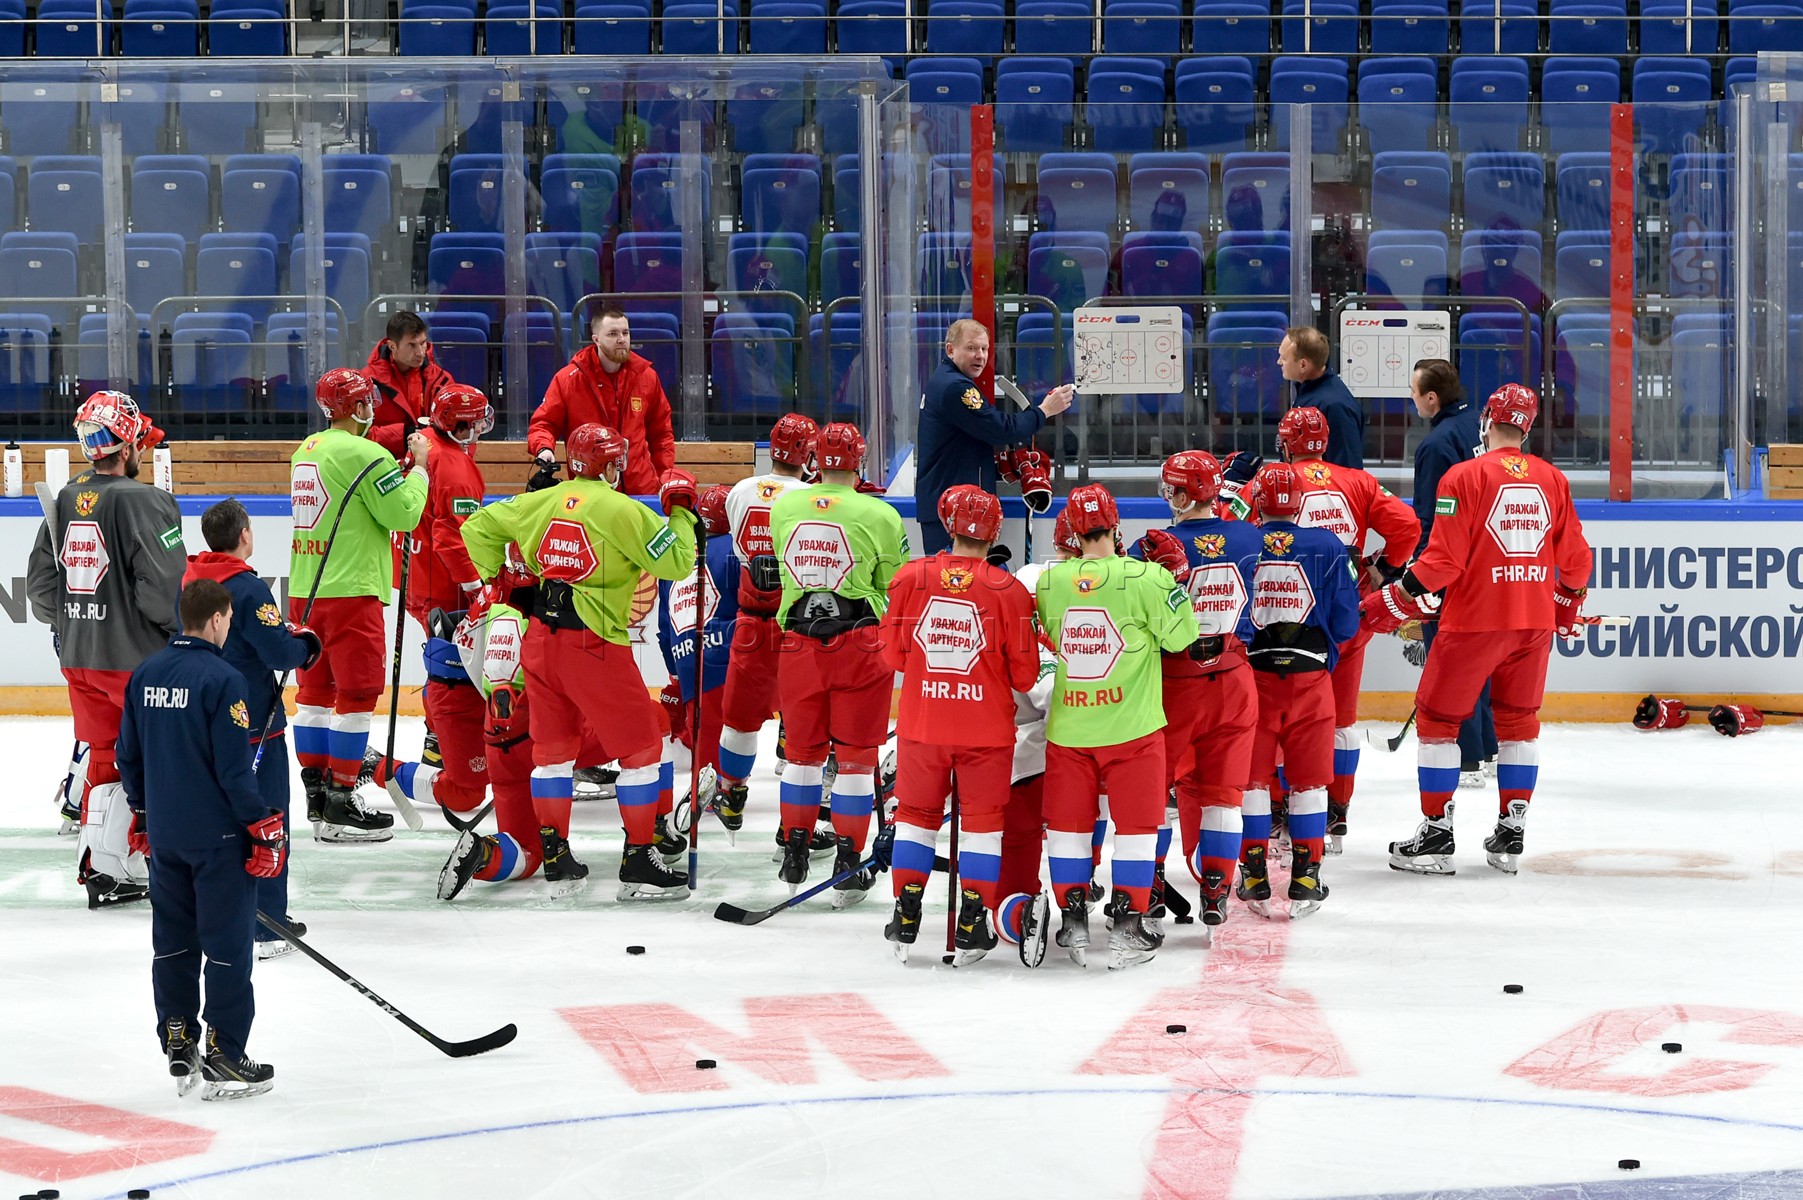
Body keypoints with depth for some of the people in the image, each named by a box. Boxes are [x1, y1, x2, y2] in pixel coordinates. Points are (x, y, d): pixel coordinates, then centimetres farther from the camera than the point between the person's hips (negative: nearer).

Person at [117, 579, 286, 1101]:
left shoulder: (145, 674, 6)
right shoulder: (221, 679, -16)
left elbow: (128, 757, 13)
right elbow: (234, 768, -17)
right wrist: (264, 828, -9)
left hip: (163, 837, 7)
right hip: (218, 837, -7)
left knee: (173, 942, 14)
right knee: (228, 947, 0)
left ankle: (179, 1048, 20)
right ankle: (223, 1059, 2)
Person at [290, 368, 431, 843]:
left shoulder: (306, 452, 12)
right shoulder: (364, 454, -14)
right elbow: (403, 514, -13)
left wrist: (399, 467, 17)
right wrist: (418, 466, 1)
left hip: (304, 589, 8)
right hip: (350, 591, -8)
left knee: (316, 688, 13)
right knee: (359, 692, -3)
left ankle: (316, 795, 18)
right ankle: (339, 803, -5)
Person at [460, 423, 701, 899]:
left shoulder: (539, 502, 8)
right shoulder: (622, 510, -10)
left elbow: (480, 528, 19)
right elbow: (675, 562, -10)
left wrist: (490, 579, 31)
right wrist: (680, 510, 3)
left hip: (541, 637, 6)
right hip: (594, 645, -6)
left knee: (554, 743, 17)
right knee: (640, 746, 2)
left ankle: (555, 856, 21)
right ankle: (639, 863, 1)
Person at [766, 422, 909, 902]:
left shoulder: (783, 507, 3)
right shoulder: (879, 515, -7)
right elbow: (897, 587, 3)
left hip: (799, 642, 3)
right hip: (859, 644, -3)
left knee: (804, 749, 17)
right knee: (856, 754, 4)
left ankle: (795, 852, 23)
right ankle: (847, 866, 5)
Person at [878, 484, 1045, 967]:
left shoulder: (911, 578, -6)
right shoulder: (1008, 590, -11)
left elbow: (893, 654, 3)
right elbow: (1024, 674, -6)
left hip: (922, 723, 2)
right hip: (986, 727, -2)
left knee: (917, 815, 16)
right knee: (982, 820, 8)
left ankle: (906, 920, 17)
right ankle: (973, 925, 6)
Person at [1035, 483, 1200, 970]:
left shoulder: (1049, 581, -3)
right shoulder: (1143, 577, -15)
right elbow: (1180, 635, -8)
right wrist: (1171, 581, 5)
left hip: (1068, 727, 3)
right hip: (1131, 727, -3)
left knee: (1069, 822, 13)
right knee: (1137, 822, 6)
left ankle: (1074, 924, 15)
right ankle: (1127, 927, 4)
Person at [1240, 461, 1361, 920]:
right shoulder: (1328, 546, -3)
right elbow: (1345, 619, 0)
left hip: (1250, 675, 0)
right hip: (1310, 675, 0)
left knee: (1251, 777, 10)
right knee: (1309, 779, 9)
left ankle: (1254, 879, 11)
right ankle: (1306, 878, 7)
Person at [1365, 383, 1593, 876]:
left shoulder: (1465, 476, -10)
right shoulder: (1552, 479, 5)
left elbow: (1443, 560, -14)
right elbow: (1575, 558, 11)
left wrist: (1393, 602, -6)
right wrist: (1567, 605, 28)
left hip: (1473, 621, -5)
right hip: (1534, 623, 5)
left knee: (1437, 719, 7)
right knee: (1519, 721, 17)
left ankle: (1436, 835, 6)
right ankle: (1511, 835, 18)